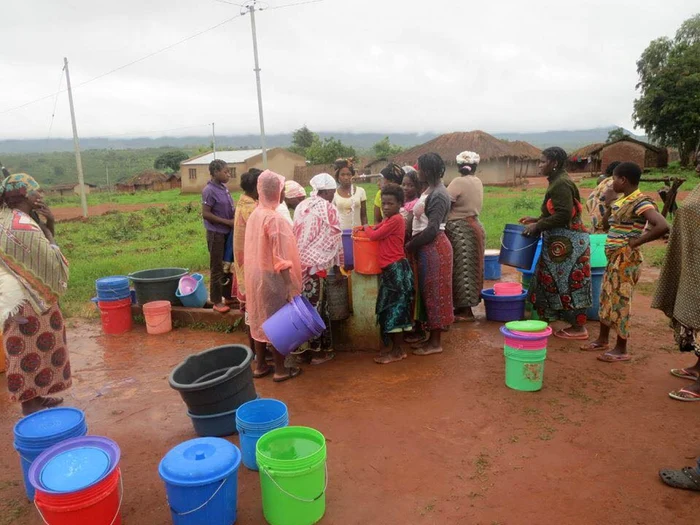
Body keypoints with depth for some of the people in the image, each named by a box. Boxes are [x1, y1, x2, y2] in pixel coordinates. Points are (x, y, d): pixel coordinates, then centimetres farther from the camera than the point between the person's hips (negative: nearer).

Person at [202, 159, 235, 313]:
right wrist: (227, 222, -18)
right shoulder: (209, 191, -15)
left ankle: (228, 295, 28)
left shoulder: (224, 188, 8)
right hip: (216, 233, -8)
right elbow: (206, 214, -18)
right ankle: (217, 301, 11)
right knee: (217, 268, 1)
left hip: (228, 232, 8)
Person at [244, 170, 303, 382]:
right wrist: (291, 287, -20)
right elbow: (281, 259, -23)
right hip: (272, 277, -8)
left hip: (256, 275, 8)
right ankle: (280, 369, 15)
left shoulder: (254, 215, 5)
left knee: (261, 319, 16)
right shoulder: (274, 218, -21)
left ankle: (260, 365, 27)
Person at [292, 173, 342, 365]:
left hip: (299, 262, 6)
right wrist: (337, 262, 7)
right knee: (317, 305, 2)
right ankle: (320, 349, 11)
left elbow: (297, 234, 13)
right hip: (316, 264, -6)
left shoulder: (302, 206, 11)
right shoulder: (328, 209, -6)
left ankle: (305, 344, 22)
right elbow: (334, 239, -4)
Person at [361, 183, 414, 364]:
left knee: (395, 310, -4)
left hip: (396, 269, -10)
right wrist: (366, 229, 4)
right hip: (389, 269, 10)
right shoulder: (388, 220, 16)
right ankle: (396, 348, 24)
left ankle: (396, 352, 5)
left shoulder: (396, 219, -15)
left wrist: (366, 228, 4)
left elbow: (374, 235, -15)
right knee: (389, 310, 14)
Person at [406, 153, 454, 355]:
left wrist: (410, 245, -15)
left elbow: (432, 229, -23)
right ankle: (432, 338, 25)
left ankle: (436, 343, 9)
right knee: (429, 292, 14)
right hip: (427, 247, 10)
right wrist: (413, 242, 4)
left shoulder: (438, 195, -18)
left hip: (434, 248, -10)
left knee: (435, 293, -1)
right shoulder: (430, 190, 12)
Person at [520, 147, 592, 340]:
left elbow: (563, 215, -23)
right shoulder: (557, 181, 13)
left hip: (568, 243, -10)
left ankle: (578, 328, 6)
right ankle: (575, 324, 23)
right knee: (558, 281, 14)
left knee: (569, 283, -3)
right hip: (562, 242, 10)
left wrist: (538, 226, -17)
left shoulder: (561, 184, -17)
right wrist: (537, 220, 14)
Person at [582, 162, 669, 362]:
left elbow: (663, 226, -30)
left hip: (627, 259, -9)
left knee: (620, 302, -2)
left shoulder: (641, 202, -18)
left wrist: (636, 241, -22)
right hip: (614, 258, 9)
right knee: (606, 299, 16)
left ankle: (621, 349, 9)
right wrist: (608, 204, 7)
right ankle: (602, 340, 29)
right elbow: (606, 226, 21)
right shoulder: (621, 201, 10)